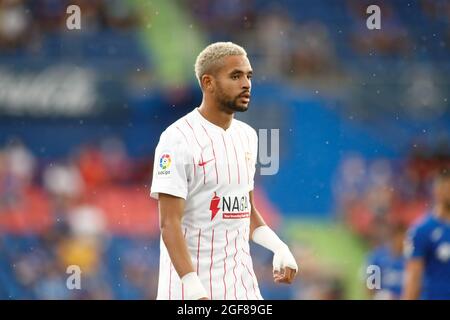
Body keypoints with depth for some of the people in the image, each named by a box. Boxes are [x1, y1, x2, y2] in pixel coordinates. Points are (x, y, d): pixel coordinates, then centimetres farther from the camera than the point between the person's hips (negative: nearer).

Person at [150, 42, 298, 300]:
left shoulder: (247, 136, 11)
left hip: (242, 284, 7)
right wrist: (194, 290, -25)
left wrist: (279, 248, 4)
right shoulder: (178, 139, -12)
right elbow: (170, 223, -16)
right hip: (191, 286, -7)